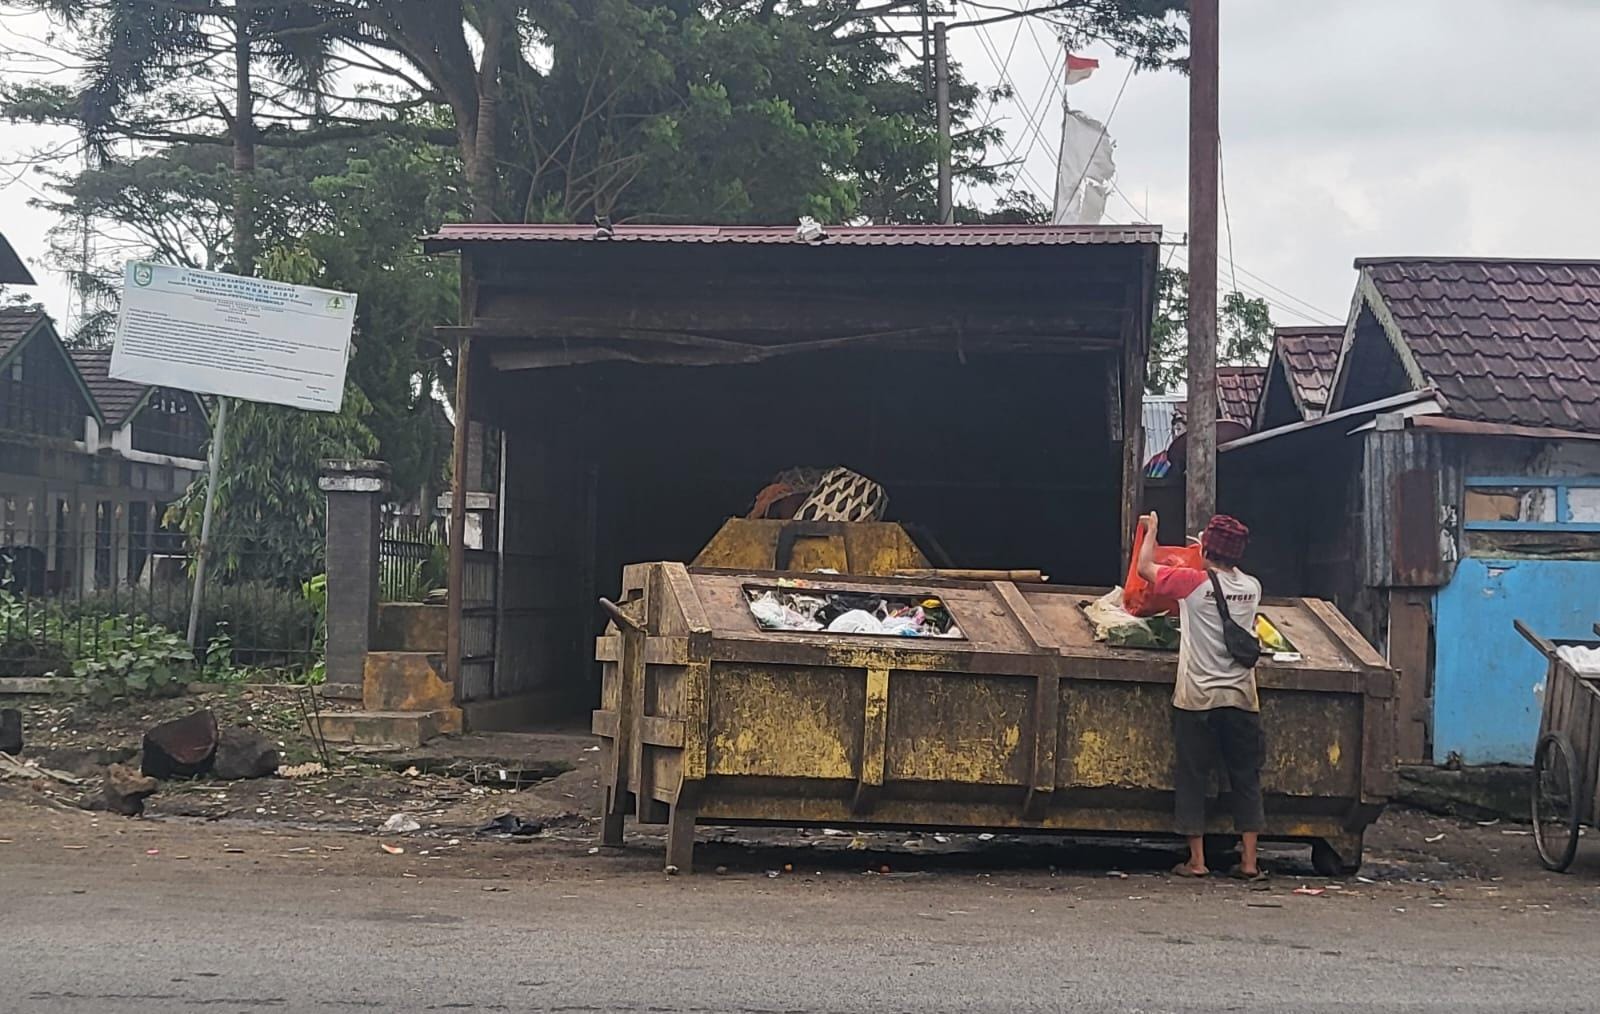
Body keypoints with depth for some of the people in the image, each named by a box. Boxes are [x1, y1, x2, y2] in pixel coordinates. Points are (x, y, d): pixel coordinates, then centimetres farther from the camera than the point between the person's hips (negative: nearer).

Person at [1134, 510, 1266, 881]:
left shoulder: (1192, 582, -8)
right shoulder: (1252, 588, 4)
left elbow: (1144, 568, 5)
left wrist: (1150, 530, 21)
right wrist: (1216, 558, 42)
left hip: (1198, 698, -3)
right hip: (1242, 698, 4)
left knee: (1192, 777, 6)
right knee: (1246, 778, 10)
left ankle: (1197, 860, 7)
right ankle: (1249, 861, 9)